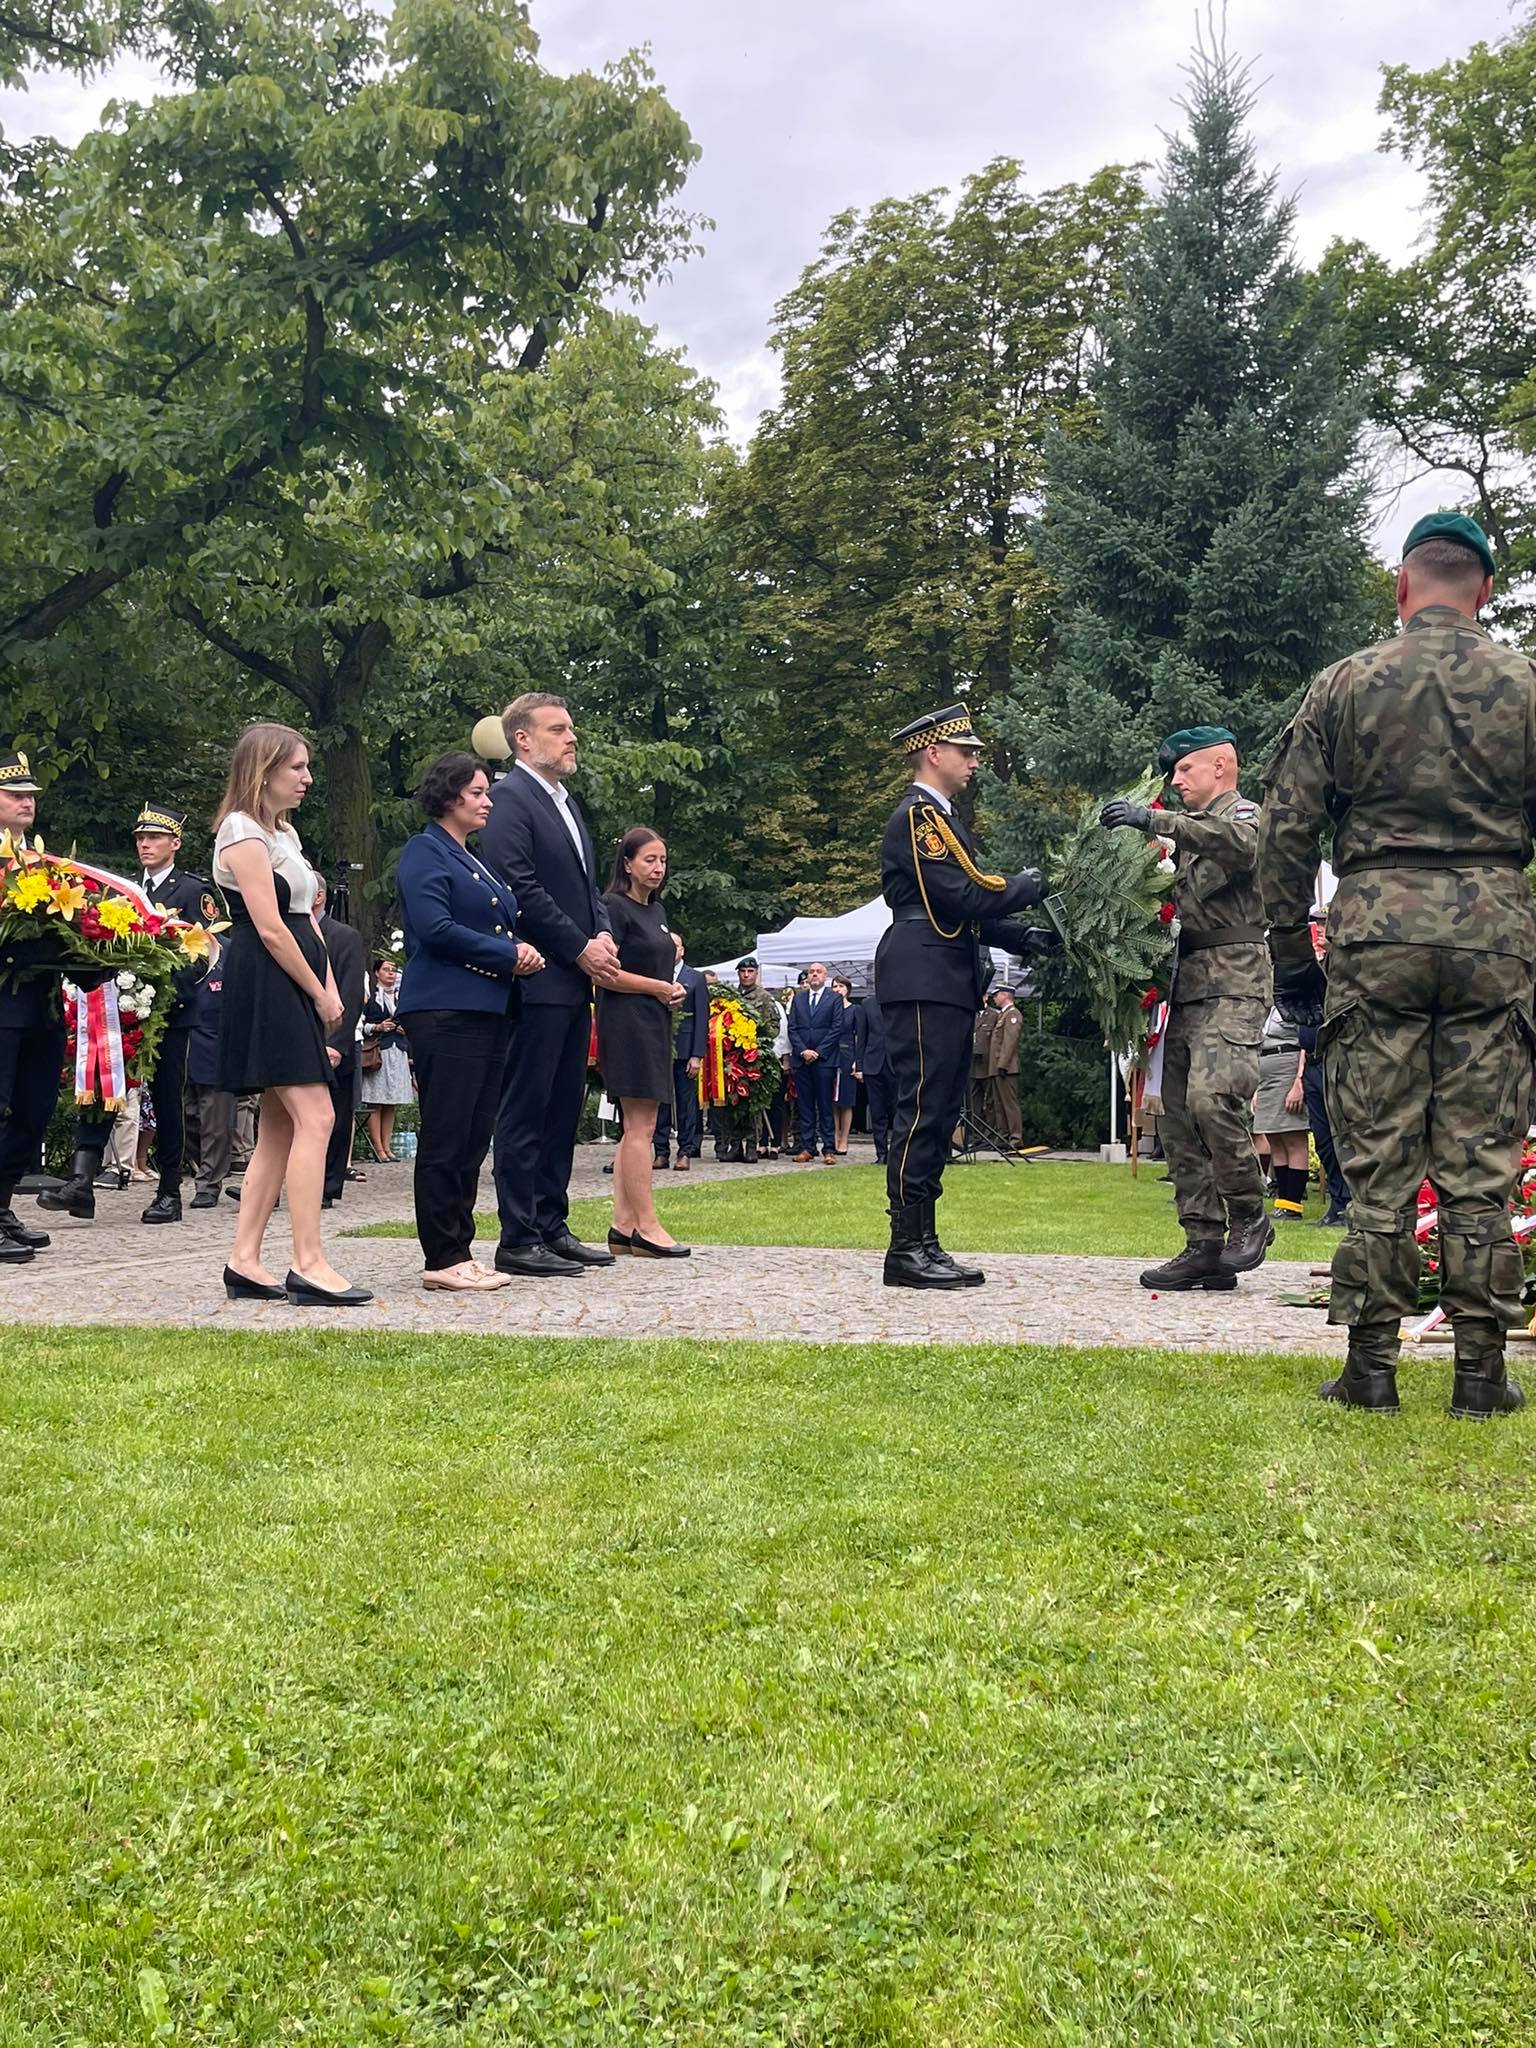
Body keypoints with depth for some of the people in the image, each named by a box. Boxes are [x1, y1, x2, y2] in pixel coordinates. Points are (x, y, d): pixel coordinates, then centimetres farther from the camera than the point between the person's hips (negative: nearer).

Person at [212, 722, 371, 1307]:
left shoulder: (284, 832, 20)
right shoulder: (242, 832, -9)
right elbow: (270, 928, -15)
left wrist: (329, 989, 6)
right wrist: (319, 994, -10)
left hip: (293, 991, 10)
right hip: (267, 987, -10)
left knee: (279, 1128, 8)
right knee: (315, 1117, -15)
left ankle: (245, 1260, 10)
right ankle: (308, 1264, -16)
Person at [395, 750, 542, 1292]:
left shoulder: (478, 860, 23)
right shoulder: (425, 851, -4)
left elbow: (502, 926, 27)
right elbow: (435, 928, -16)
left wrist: (525, 954, 4)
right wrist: (509, 955, -12)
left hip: (490, 1011, 9)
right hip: (446, 1010, -9)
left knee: (474, 1139, 8)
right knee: (446, 1139, -7)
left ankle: (460, 1251, 13)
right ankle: (442, 1261, -4)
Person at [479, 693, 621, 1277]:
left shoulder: (566, 803, 21)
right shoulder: (509, 798, -8)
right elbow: (520, 889, -16)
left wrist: (604, 934, 4)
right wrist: (580, 949, -13)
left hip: (575, 980, 9)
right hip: (538, 979, -9)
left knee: (563, 1109, 11)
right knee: (525, 1111, -5)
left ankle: (551, 1227, 17)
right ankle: (519, 1240, -2)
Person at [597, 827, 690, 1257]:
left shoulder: (657, 910, 17)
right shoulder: (615, 907, -9)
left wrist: (674, 988, 9)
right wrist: (659, 988, -11)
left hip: (654, 1023, 9)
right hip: (626, 1022, -9)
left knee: (636, 1129, 8)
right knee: (641, 1127, -9)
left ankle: (623, 1226, 9)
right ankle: (646, 1226, -8)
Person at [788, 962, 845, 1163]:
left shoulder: (834, 998, 4)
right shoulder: (798, 998, 14)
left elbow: (836, 1029, -3)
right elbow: (792, 1028, 10)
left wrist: (817, 1052, -9)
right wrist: (803, 1051, -5)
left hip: (824, 1059, -3)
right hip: (801, 1059, 3)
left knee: (825, 1107, -3)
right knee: (805, 1106, 4)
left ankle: (829, 1149, -2)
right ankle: (807, 1148, 7)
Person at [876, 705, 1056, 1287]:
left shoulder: (942, 818, 22)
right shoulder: (918, 815, -9)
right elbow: (965, 896, -17)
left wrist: (1024, 939, 11)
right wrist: (1035, 884, -4)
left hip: (947, 986, 10)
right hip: (923, 982, -10)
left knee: (938, 1115, 9)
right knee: (921, 1112, -10)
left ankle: (923, 1243, 13)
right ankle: (907, 1249, -8)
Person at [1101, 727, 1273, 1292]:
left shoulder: (1242, 812, 1)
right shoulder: (1195, 829, 26)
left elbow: (1238, 845, -24)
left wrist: (1156, 820, -29)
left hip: (1231, 980, -9)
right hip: (1188, 985, 9)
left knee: (1212, 1096, -24)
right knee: (1179, 1117, 4)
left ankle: (1249, 1218, -7)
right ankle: (1205, 1247, 6)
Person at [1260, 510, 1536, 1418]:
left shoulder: (1347, 683, 4)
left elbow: (1286, 827, 1)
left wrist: (1291, 949, 8)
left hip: (1376, 931, 0)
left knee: (1377, 1161, 4)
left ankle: (1372, 1367, 7)